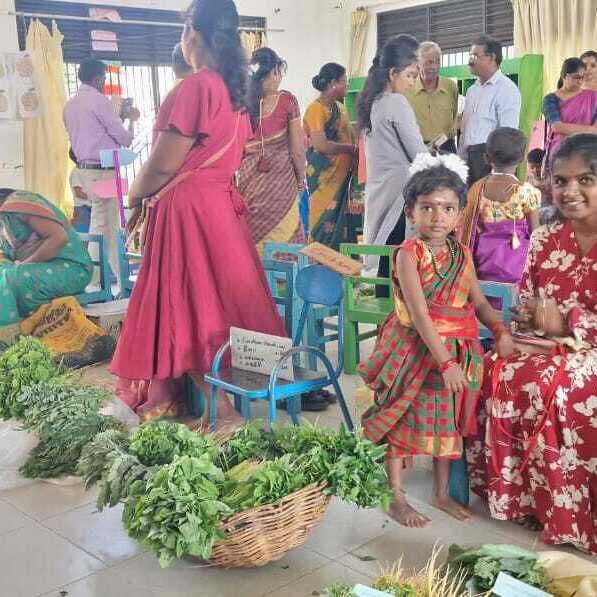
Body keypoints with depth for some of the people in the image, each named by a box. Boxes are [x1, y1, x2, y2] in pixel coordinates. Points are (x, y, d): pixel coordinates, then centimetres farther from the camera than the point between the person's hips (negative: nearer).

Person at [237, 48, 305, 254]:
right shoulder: (286, 101, -5)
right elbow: (297, 150, -3)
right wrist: (301, 180, 13)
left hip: (247, 185, 3)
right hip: (280, 185, -3)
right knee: (281, 245, 3)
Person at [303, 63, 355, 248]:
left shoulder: (340, 107, 16)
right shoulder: (316, 109, -10)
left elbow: (348, 136, 21)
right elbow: (321, 145, -19)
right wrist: (351, 148, -12)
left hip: (342, 175, 8)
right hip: (323, 176, -8)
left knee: (341, 223, 8)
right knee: (325, 221, -5)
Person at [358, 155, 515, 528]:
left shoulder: (462, 254, 3)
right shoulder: (408, 254, -15)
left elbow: (480, 302, 6)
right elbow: (419, 314, -21)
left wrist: (502, 331, -13)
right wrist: (444, 361, -26)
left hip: (457, 350, 6)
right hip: (415, 350, -6)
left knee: (448, 421, 16)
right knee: (401, 421, 4)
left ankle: (442, 493, 33)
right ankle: (397, 498, 18)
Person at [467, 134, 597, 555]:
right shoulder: (544, 241, 8)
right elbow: (525, 307, 15)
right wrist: (528, 317, -8)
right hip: (549, 346, 6)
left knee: (553, 388, -30)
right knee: (501, 375, -19)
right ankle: (520, 495, -3)